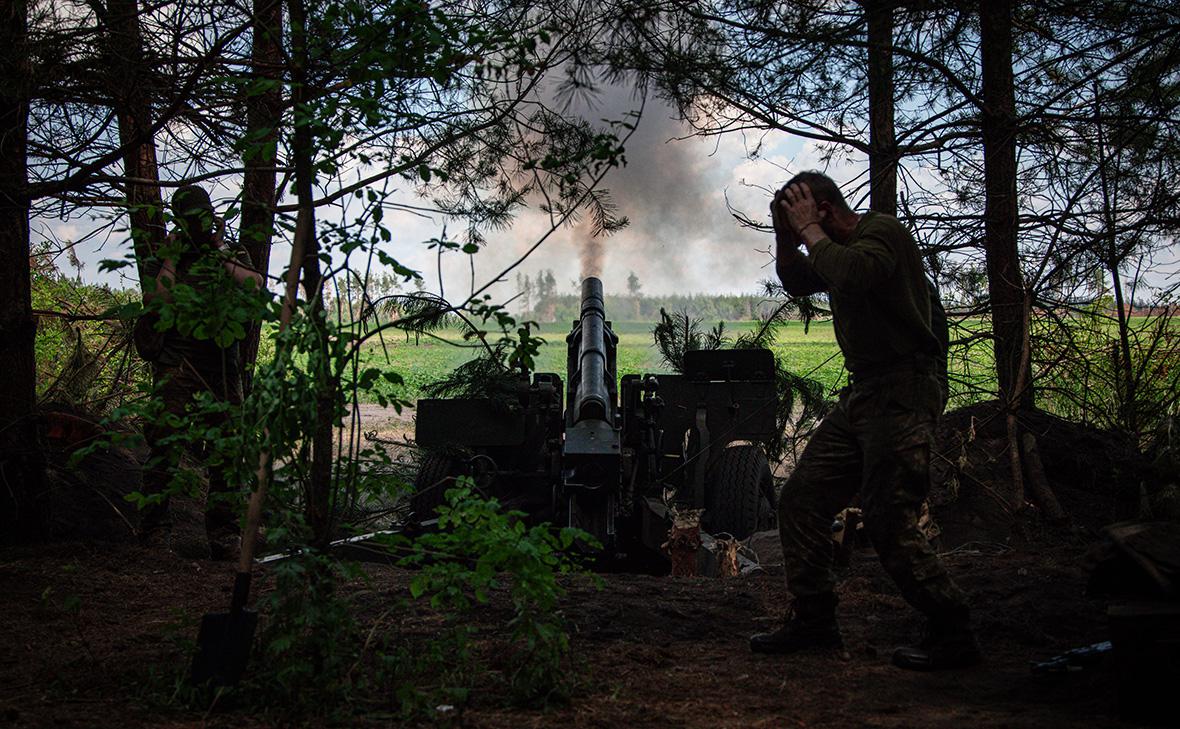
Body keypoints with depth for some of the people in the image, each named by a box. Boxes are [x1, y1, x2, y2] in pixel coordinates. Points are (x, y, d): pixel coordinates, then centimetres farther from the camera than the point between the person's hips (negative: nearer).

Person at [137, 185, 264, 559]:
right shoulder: (163, 260, 11)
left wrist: (221, 255, 0)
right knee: (165, 444, -11)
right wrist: (171, 258, -3)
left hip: (222, 367, 2)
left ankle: (223, 533, 10)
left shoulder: (232, 256, 17)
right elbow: (158, 301, -6)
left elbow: (256, 285, -4)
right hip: (176, 365, -2)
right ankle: (155, 528, -3)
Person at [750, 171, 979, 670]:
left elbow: (852, 274, -31)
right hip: (861, 394, 10)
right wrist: (785, 234, 14)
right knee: (801, 498, 8)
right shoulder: (839, 248, 17)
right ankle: (814, 621, 18)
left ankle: (952, 635, 3)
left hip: (902, 391, -10)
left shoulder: (883, 230, -11)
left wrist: (809, 230, -15)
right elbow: (797, 282, 32)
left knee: (889, 523, -12)